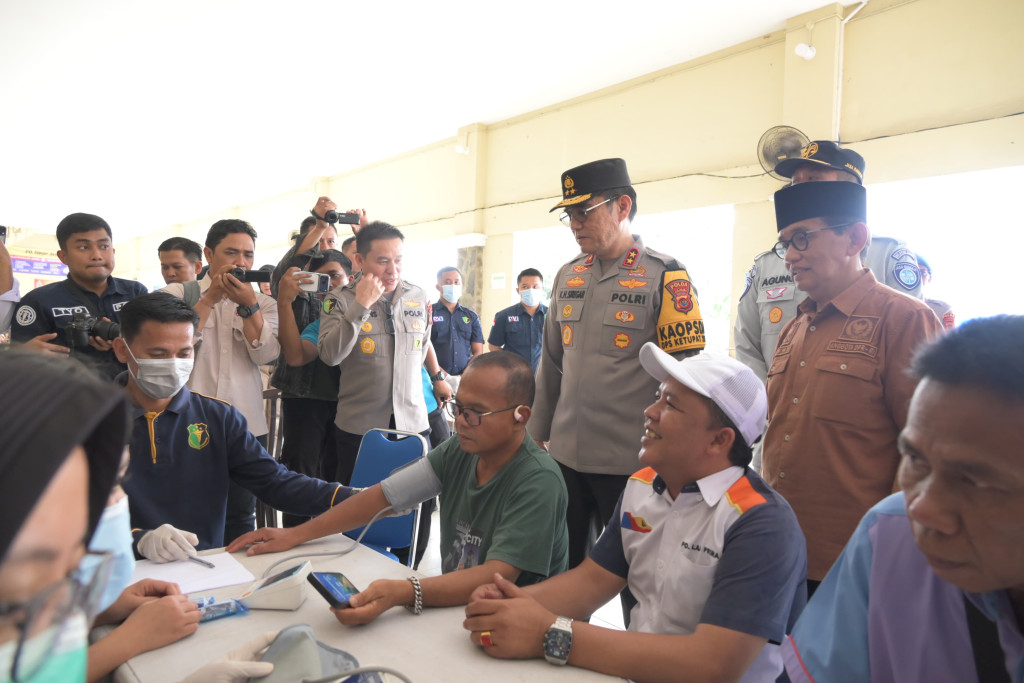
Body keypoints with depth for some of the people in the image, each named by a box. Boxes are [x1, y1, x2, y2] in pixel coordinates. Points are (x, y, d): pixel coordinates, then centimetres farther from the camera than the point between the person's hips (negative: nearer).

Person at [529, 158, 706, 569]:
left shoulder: (665, 278, -8)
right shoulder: (568, 276, 10)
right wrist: (535, 434, 15)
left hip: (631, 463, -5)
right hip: (565, 455, 5)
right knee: (561, 568, 15)